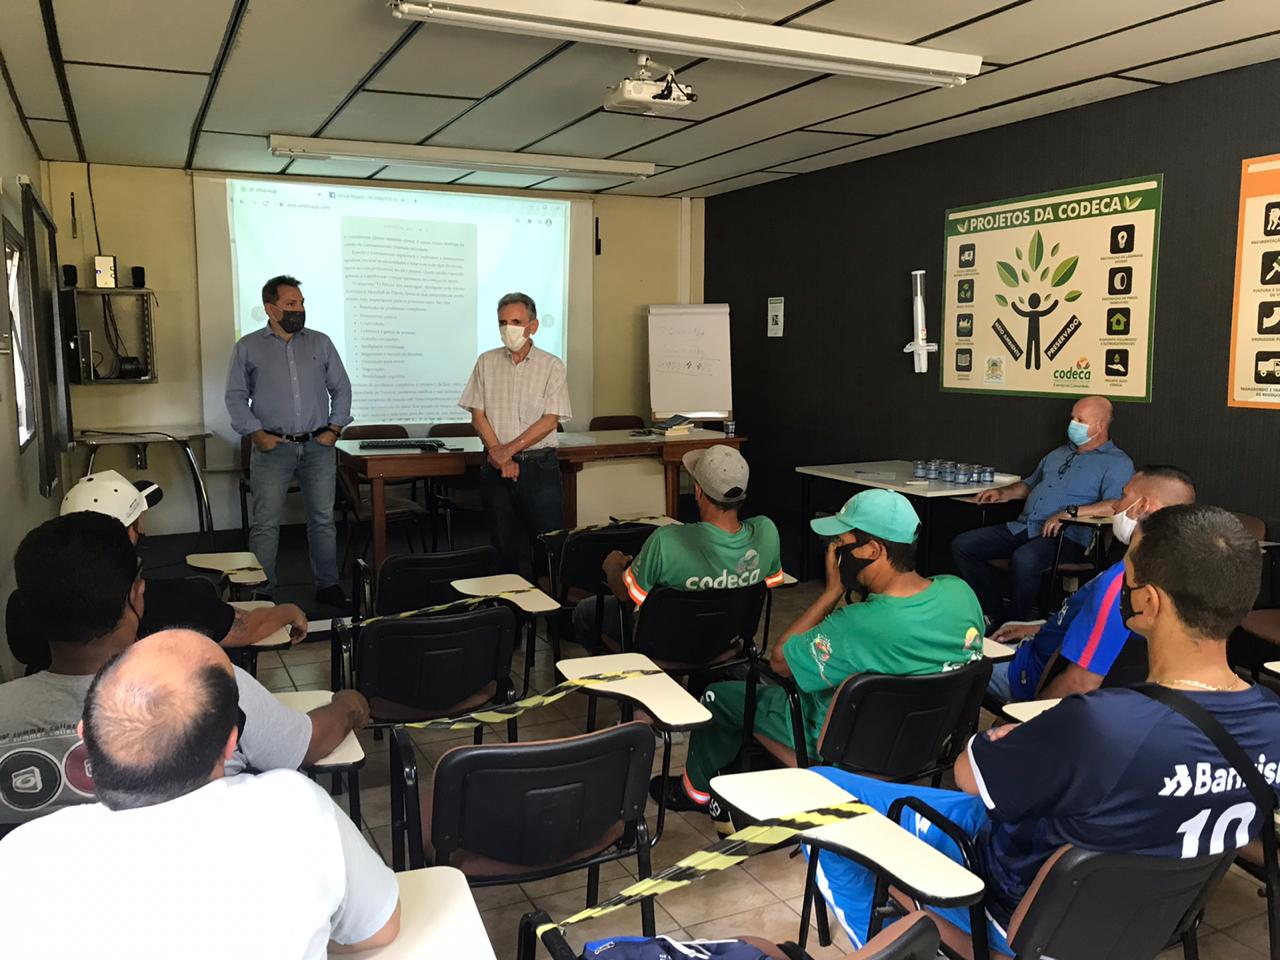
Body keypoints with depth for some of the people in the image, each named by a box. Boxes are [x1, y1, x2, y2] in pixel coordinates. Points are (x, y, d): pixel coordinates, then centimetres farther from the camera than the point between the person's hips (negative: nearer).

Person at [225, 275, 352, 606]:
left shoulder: (320, 343, 9)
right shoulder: (248, 347, 4)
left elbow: (341, 388, 11)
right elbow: (236, 396, 3)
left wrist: (334, 428, 1)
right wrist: (256, 433, -7)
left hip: (318, 446, 2)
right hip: (272, 447, -2)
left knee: (323, 519, 8)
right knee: (266, 524, -2)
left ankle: (328, 585, 20)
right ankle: (263, 593, 6)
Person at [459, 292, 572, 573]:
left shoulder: (552, 365, 0)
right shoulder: (487, 362, 8)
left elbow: (549, 421, -7)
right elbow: (478, 416, 3)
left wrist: (508, 450, -13)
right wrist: (500, 458, -8)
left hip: (540, 465, -2)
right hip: (496, 466, 2)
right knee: (503, 545, 7)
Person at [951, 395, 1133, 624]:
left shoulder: (1116, 463, 1)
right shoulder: (1058, 454, 27)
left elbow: (1117, 505, -17)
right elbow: (1030, 484, 38)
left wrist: (1070, 512, -25)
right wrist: (1002, 493, 18)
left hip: (1066, 537, -8)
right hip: (1022, 526, 8)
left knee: (1024, 559, -40)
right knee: (962, 545, -9)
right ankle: (995, 616, -3)